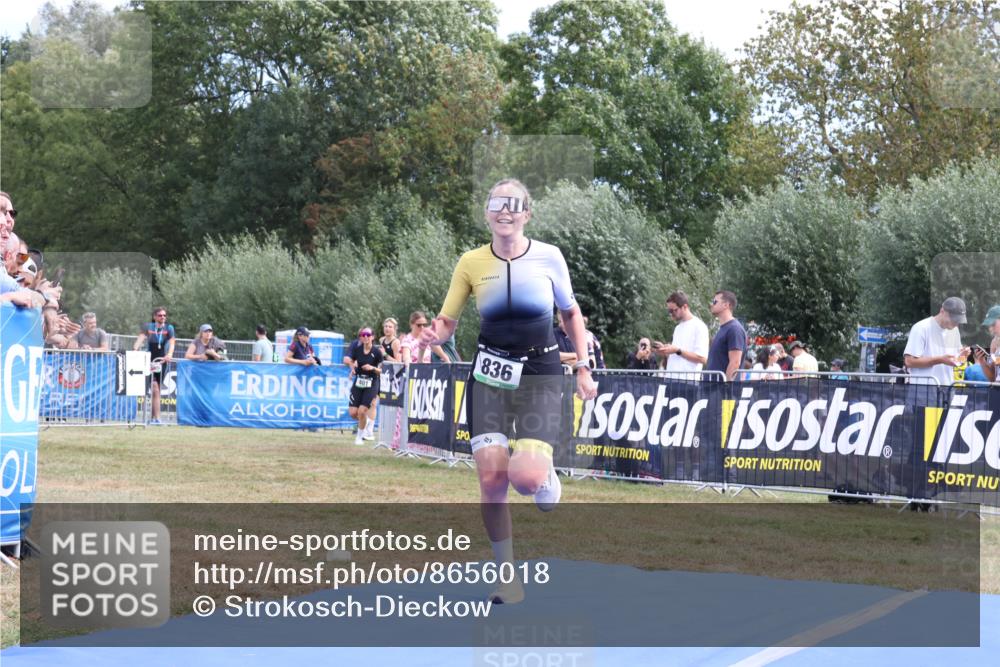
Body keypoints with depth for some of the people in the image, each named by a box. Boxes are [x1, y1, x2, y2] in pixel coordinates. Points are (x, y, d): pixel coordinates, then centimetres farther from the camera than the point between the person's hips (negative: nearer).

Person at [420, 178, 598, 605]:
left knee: (525, 477, -21)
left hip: (540, 375, -1)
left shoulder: (548, 256, -3)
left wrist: (583, 368, 7)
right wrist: (434, 335, -19)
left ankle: (546, 477, 20)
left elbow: (570, 313, 11)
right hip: (490, 377, 2)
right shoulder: (471, 263, -1)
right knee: (491, 477, -9)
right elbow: (447, 322, 4)